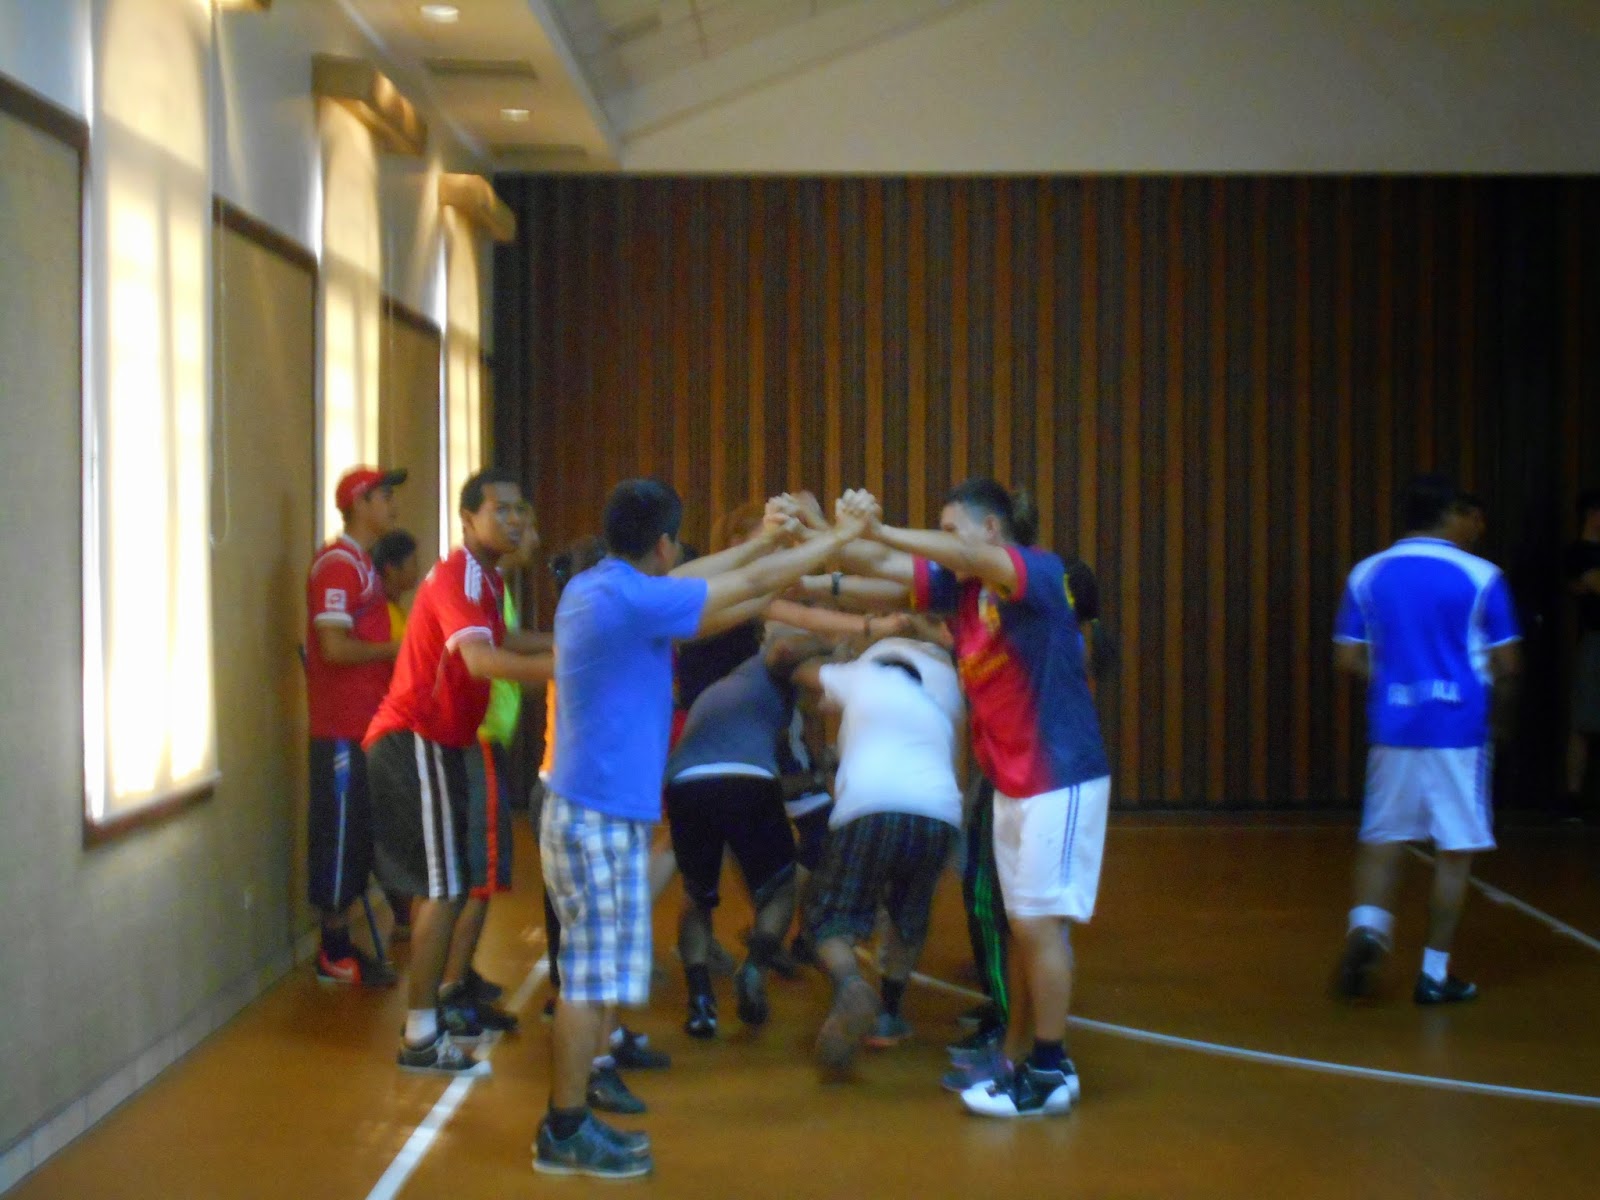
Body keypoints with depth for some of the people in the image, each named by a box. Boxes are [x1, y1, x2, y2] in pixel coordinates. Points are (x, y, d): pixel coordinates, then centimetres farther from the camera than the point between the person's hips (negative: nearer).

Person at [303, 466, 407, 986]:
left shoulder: (361, 563, 17)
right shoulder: (338, 564, -15)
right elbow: (335, 648, -22)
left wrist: (396, 652, 9)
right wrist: (397, 648, -13)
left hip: (363, 725, 10)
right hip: (342, 727, -10)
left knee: (356, 832, 13)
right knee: (339, 833, -3)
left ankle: (340, 944, 21)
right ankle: (334, 954, 5)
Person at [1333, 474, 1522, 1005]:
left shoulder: (1367, 574, 4)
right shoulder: (1480, 576, -5)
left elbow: (1349, 658, 5)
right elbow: (1506, 662, -3)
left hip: (1391, 725, 3)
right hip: (1457, 728, -3)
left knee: (1381, 841, 14)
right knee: (1455, 851, 6)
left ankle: (1366, 929, -11)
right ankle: (1434, 974, 9)